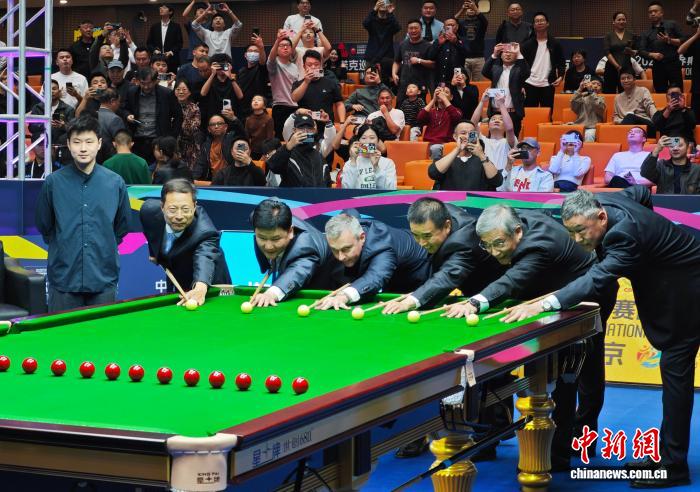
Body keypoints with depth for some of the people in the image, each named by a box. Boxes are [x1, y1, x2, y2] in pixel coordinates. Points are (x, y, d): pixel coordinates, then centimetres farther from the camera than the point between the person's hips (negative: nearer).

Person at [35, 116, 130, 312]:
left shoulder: (115, 183, 1)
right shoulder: (53, 182, -1)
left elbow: (122, 226, 15)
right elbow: (44, 226, 12)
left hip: (104, 279, 1)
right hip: (64, 276, -1)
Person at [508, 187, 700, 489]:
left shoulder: (626, 232, -35)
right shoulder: (605, 200, -7)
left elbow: (599, 277, -48)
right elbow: (641, 192, 15)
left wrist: (544, 305, -56)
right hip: (666, 286, 11)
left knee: (675, 371, -10)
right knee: (674, 371, 11)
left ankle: (673, 466, -7)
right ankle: (666, 455, 16)